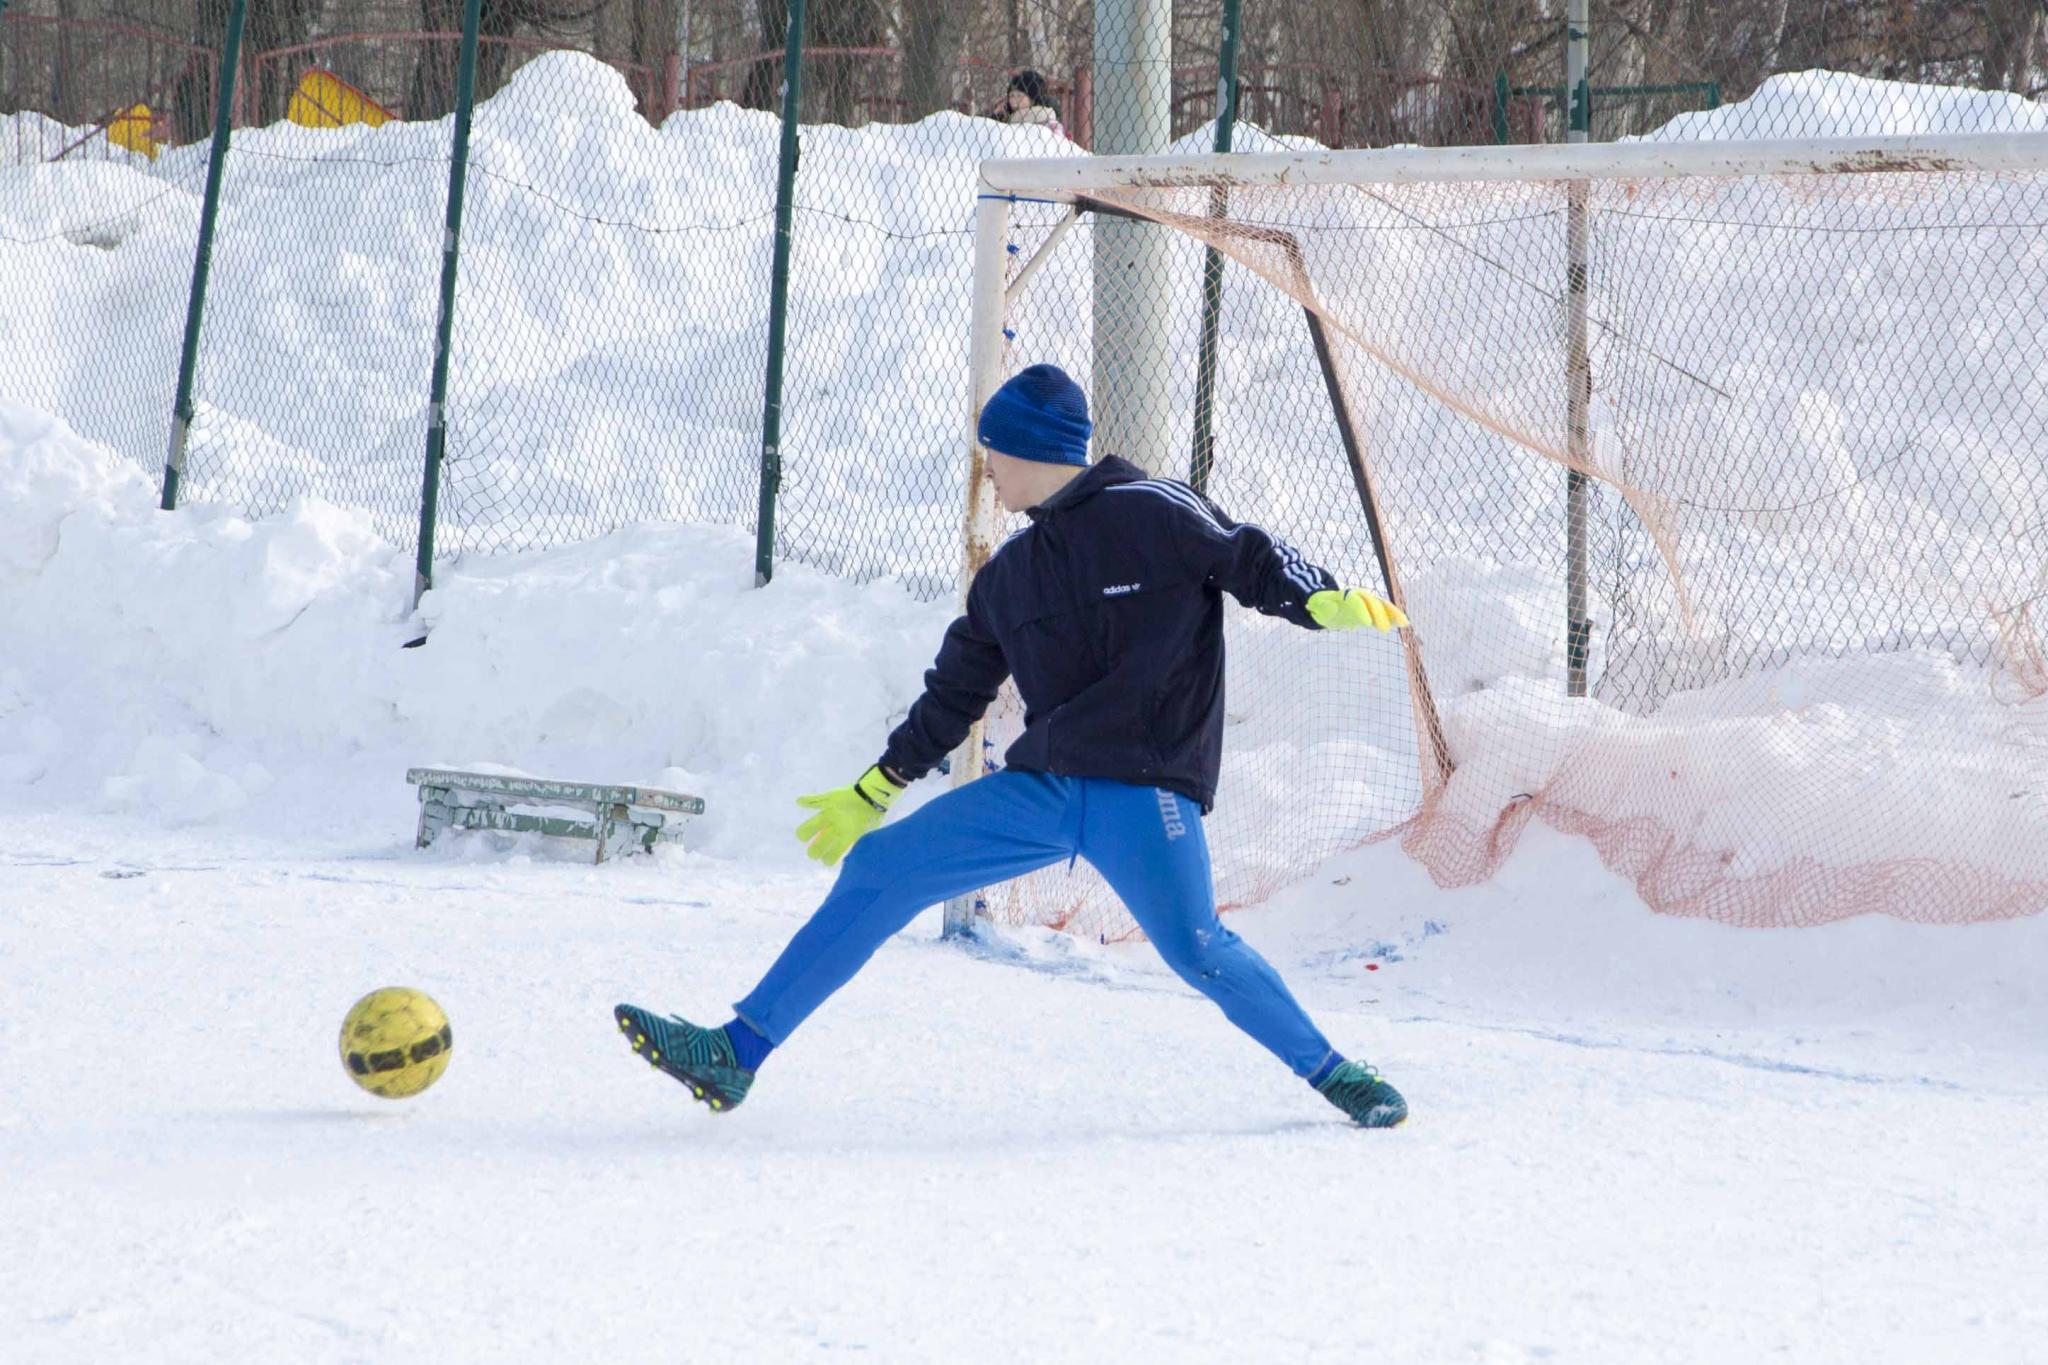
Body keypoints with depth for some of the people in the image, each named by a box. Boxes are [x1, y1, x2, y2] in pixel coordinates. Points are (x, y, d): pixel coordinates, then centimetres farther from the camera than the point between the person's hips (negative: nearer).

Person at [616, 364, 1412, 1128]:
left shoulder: (1152, 513, -1)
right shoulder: (1009, 577, 19)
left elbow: (1251, 560, -4)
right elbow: (955, 694, 26)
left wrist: (1326, 602, -24)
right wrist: (873, 791, 30)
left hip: (1144, 789, -6)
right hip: (1039, 787, 6)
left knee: (1194, 949, -23)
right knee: (880, 871, -2)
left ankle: (1332, 1073, -1)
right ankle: (734, 1056, 1)